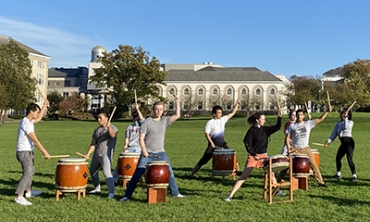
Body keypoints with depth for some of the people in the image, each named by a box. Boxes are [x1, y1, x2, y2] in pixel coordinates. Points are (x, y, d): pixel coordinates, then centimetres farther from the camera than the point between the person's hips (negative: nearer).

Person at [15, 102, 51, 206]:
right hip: (24, 152, -11)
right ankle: (19, 197, -21)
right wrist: (45, 152, -24)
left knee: (30, 171, 25)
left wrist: (44, 106, 23)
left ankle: (28, 191, 42)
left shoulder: (28, 121, 8)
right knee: (27, 173, -18)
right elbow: (35, 140, -25)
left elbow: (39, 118, 29)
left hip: (28, 152, 11)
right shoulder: (26, 123, -22)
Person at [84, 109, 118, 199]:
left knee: (107, 173, -22)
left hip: (106, 155, -8)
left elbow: (113, 135, -29)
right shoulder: (97, 130, 14)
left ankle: (111, 193, -21)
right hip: (96, 155, 8)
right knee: (92, 171, 21)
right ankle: (97, 188, 42)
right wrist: (88, 154, -1)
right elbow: (93, 143, 11)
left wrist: (108, 127, -47)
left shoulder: (112, 128, -5)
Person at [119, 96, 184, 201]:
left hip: (161, 154, 4)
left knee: (170, 173, 7)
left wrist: (177, 102, -3)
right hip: (147, 154, -4)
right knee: (137, 175, -5)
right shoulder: (147, 122, -6)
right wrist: (144, 151, -16)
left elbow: (177, 115, 3)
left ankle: (176, 193, 22)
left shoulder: (164, 120, 7)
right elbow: (141, 138, -8)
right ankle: (127, 195, 2)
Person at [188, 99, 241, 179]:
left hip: (222, 144, 5)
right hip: (213, 145, -5)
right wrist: (211, 143, -21)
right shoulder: (210, 123, -9)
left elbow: (232, 113, 9)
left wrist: (236, 104, 1)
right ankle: (192, 174, -3)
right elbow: (207, 134, -11)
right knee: (203, 160, -7)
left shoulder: (223, 119, 5)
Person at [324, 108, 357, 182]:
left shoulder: (350, 122, -2)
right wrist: (328, 142, 5)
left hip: (349, 142, -8)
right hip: (343, 143, 8)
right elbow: (334, 134, 14)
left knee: (349, 159, -16)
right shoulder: (338, 123, 15)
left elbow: (346, 126, -25)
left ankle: (354, 176, -12)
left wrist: (345, 117, -16)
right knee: (338, 158, 15)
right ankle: (338, 174, 31)